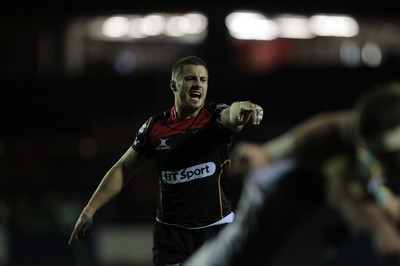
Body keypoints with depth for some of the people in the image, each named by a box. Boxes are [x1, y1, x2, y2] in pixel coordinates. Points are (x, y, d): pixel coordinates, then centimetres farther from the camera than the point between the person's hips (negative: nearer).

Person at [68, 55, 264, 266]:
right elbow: (122, 170, 10)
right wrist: (89, 211, 6)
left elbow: (231, 115, -32)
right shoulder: (156, 127, 0)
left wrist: (241, 109, -57)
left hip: (216, 230, -1)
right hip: (169, 232, 1)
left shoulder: (216, 116, -6)